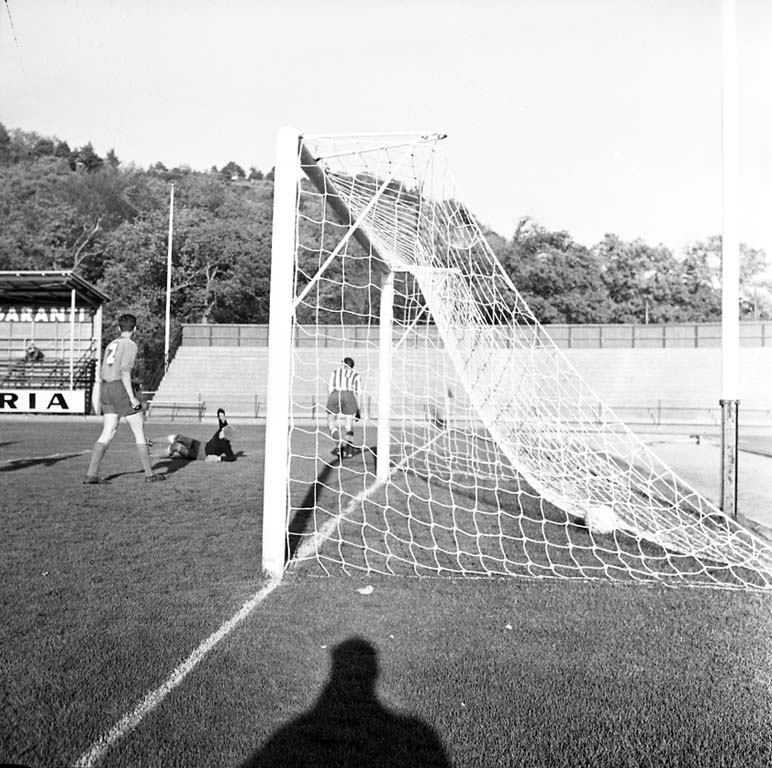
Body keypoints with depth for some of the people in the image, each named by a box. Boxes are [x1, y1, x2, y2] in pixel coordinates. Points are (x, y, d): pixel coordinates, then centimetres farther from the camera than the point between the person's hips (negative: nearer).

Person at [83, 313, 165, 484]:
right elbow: (125, 372, -17)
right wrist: (132, 397, -18)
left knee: (107, 433, 6)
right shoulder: (130, 345, -7)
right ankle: (149, 473, 6)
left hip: (106, 388, 8)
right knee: (139, 431, 1)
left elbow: (103, 372, 18)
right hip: (121, 388, -7)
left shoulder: (110, 345, 17)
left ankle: (91, 474, -3)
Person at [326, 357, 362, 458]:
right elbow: (358, 393, 11)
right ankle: (349, 451, -1)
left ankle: (340, 442, -17)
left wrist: (329, 405, 10)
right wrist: (358, 410, 13)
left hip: (335, 397, -1)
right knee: (349, 426, 9)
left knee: (331, 425, 7)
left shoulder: (335, 372, 21)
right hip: (349, 397, 1)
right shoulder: (356, 375, 21)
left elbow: (330, 389, 10)